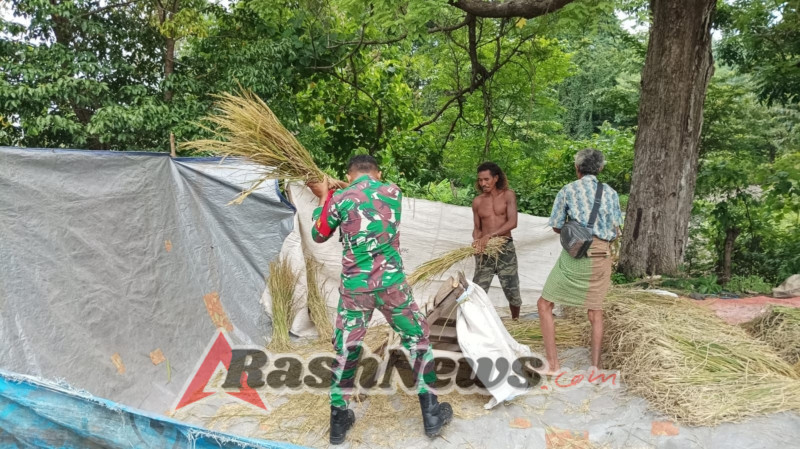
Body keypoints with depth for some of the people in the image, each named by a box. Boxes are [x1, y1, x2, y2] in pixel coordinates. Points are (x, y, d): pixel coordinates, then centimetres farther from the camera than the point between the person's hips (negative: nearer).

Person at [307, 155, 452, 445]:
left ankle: (338, 419, 24)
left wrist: (324, 197, 24)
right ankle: (431, 413, 21)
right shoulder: (393, 191, 2)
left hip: (354, 287, 0)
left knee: (346, 350, 15)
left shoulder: (339, 199, -1)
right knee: (417, 339, 15)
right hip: (391, 283, 0)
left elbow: (319, 235, 14)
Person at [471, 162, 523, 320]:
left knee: (512, 292, 4)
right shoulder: (477, 201, 6)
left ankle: (516, 322, 26)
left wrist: (489, 235, -23)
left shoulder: (508, 195, -3)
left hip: (505, 248, -2)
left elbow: (512, 222, -14)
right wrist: (476, 241, -10)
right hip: (484, 251, 2)